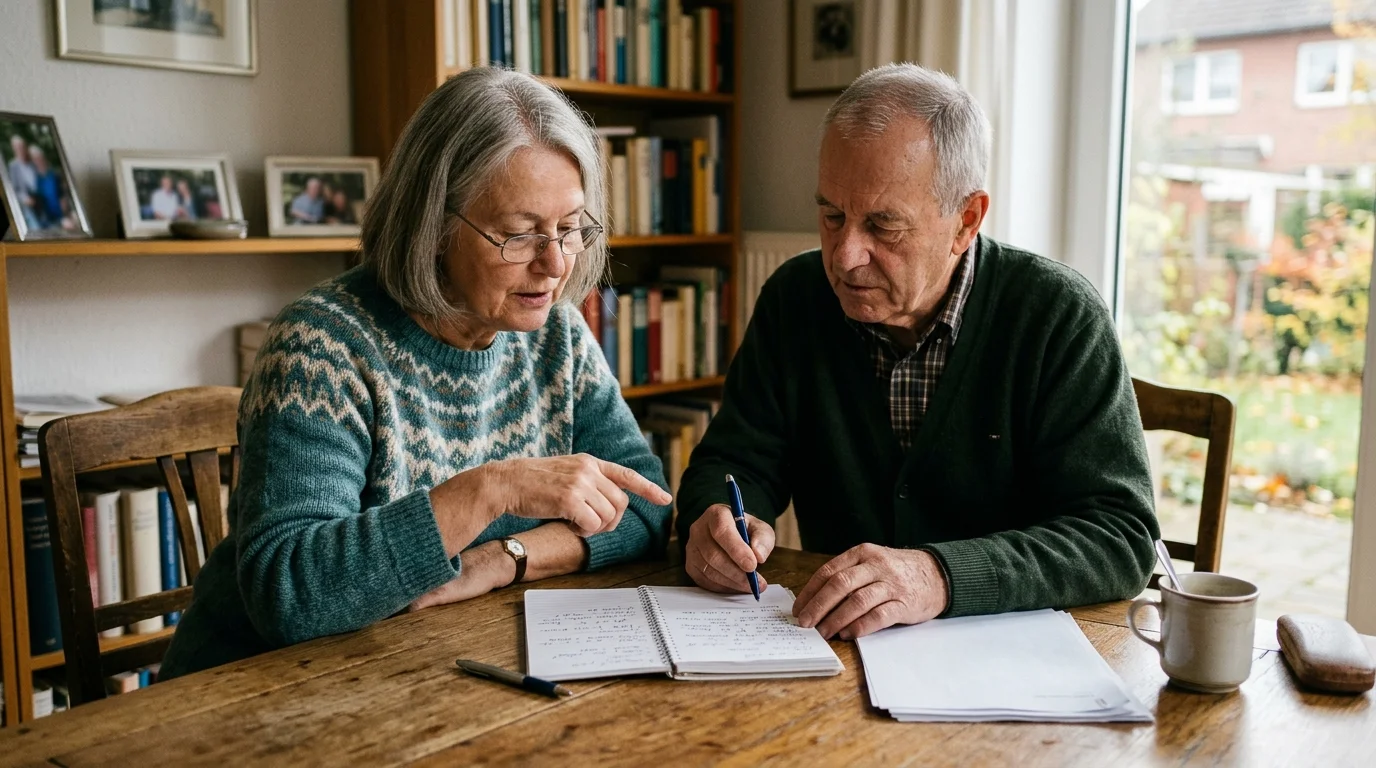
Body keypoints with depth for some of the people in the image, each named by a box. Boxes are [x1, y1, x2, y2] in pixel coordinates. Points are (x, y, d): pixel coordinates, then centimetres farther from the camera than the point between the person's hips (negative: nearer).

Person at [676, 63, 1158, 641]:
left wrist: (941, 576, -32)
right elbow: (733, 462, 6)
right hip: (832, 656, 4)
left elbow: (1121, 536, -17)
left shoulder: (1060, 317, -12)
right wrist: (716, 523, -18)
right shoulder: (795, 297, 1)